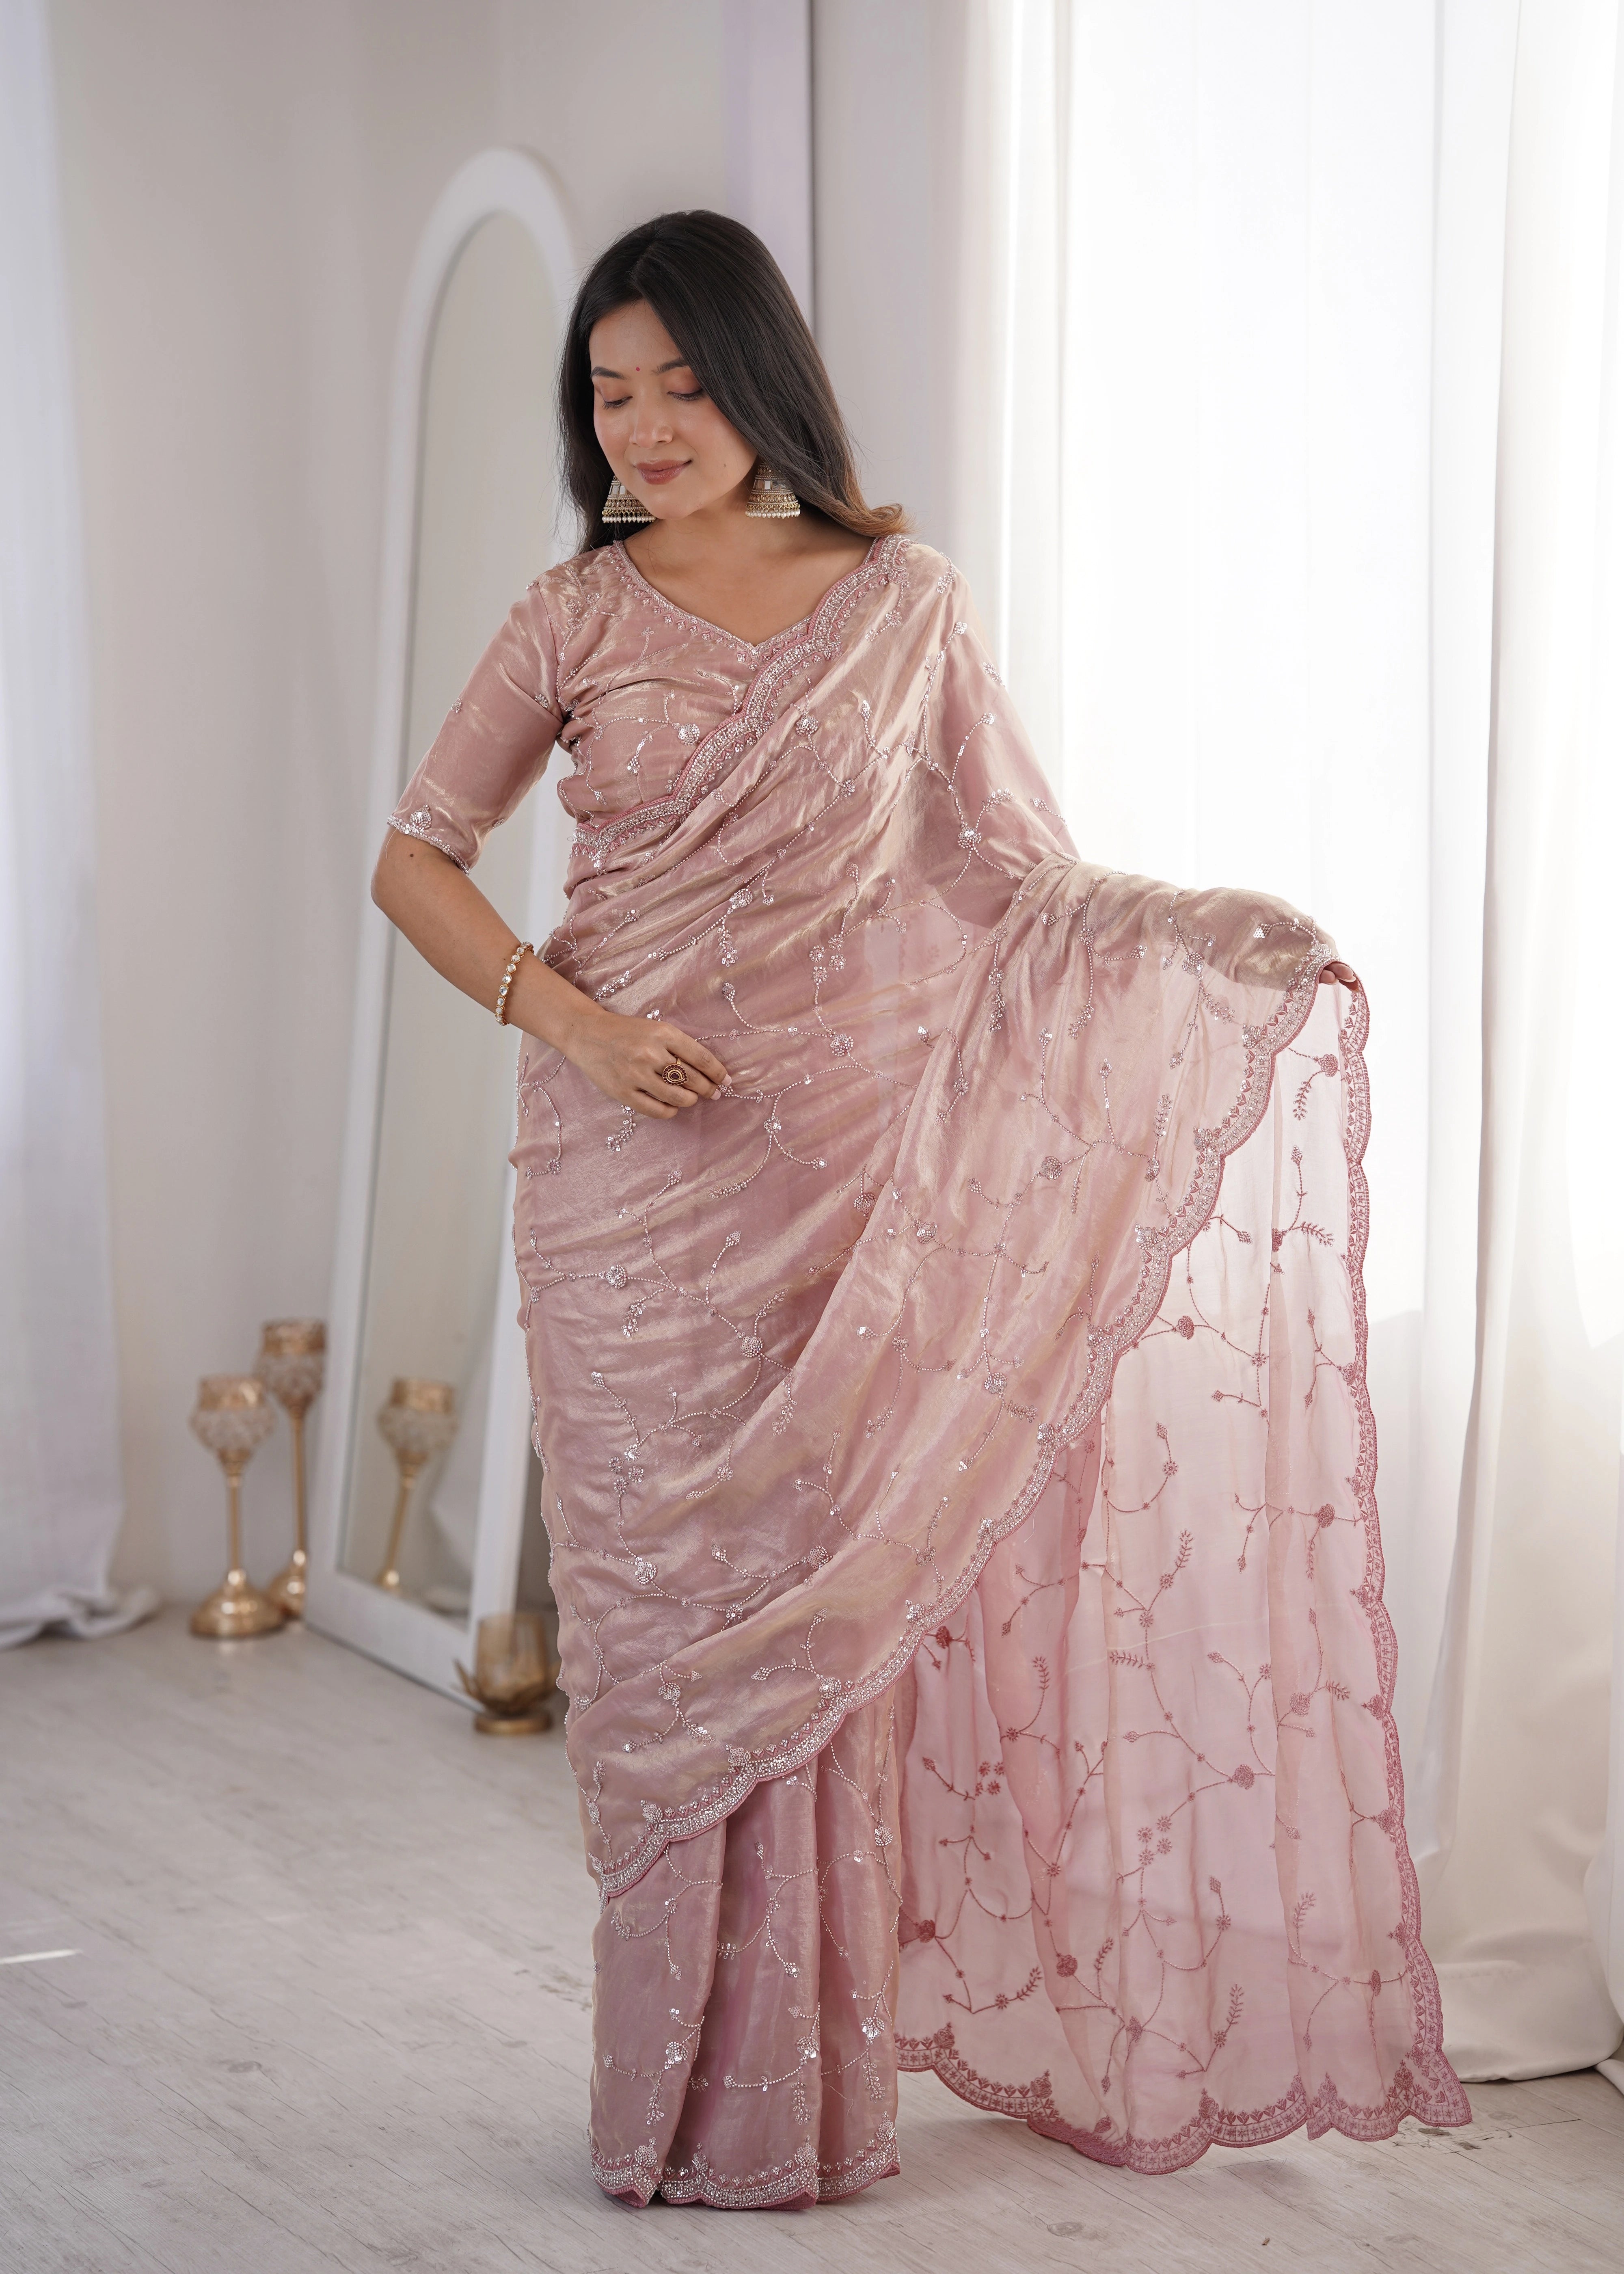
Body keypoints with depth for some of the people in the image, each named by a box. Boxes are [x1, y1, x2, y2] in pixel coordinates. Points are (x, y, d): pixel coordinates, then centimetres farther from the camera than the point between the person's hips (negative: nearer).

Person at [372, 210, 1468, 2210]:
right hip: (636, 1176, 0)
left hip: (847, 1173, 0)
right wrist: (565, 1014, -10)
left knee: (823, 1601, 2)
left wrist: (1218, 951, -11)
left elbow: (1021, 871, 5)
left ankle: (806, 2085, 16)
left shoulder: (904, 604, 3)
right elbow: (415, 860, 6)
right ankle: (687, 2096, 15)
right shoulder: (575, 621, 4)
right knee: (668, 1602, 3)